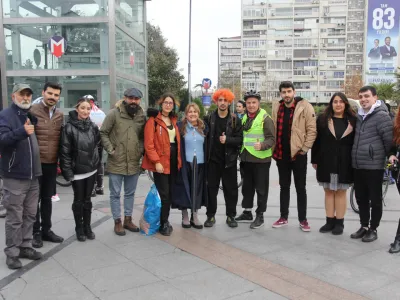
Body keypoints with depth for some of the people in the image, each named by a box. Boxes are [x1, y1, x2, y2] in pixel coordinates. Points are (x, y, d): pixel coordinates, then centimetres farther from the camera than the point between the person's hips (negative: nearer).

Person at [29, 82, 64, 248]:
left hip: (52, 163, 5)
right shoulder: (32, 111, -8)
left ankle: (46, 230, 27)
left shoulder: (60, 115, 7)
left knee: (47, 198, 15)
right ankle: (36, 232, 19)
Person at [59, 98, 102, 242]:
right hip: (77, 171, -4)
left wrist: (97, 162, 8)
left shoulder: (93, 126, 2)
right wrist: (67, 171, -15)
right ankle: (79, 229, 23)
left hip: (91, 170, 4)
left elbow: (99, 146, 12)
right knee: (79, 200, 8)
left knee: (87, 200, 13)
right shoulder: (69, 127, -12)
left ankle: (87, 227, 25)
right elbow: (64, 151, -12)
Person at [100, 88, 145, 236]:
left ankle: (128, 219, 30)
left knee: (130, 193, 16)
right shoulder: (114, 113, -9)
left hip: (134, 163, 4)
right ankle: (117, 222, 20)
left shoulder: (141, 116, 5)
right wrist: (110, 150, -13)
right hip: (116, 163, -4)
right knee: (115, 194, 7)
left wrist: (141, 150, 2)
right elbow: (103, 133, -7)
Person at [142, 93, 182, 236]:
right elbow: (149, 144, -15)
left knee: (170, 193, 12)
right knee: (164, 194, -4)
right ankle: (163, 223, 10)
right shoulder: (153, 120, -8)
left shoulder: (174, 121, 14)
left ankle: (165, 221, 25)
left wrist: (179, 160, 9)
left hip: (173, 162, 7)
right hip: (160, 162, -7)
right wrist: (156, 162, -21)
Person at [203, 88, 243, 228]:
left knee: (230, 189, 6)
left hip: (229, 159, 0)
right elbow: (205, 136, 4)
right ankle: (211, 215, 17)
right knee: (211, 188, 6)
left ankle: (230, 216, 18)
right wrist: (206, 154, -6)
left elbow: (240, 139, -4)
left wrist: (227, 140, -20)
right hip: (213, 159, 1)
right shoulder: (209, 118, 3)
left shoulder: (235, 120, 1)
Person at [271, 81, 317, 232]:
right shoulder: (276, 107, 7)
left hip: (298, 154, -4)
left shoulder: (305, 106, -8)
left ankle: (303, 219, 14)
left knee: (300, 188, 5)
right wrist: (274, 150, 7)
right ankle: (283, 217, 23)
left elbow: (312, 130, -9)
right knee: (284, 187, 13)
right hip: (281, 154, 5)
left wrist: (304, 149, -12)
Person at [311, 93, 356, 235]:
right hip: (326, 162, 1)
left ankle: (339, 222, 15)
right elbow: (316, 141, 3)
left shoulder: (352, 121, 4)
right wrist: (314, 160, 0)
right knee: (329, 191, 8)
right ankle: (330, 221, 17)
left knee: (341, 192, 6)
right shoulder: (323, 119, 4)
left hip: (344, 163, -1)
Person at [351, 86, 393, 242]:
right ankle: (364, 226, 26)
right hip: (358, 165, 7)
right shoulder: (359, 116, 12)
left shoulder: (381, 115, -12)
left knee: (375, 199, 5)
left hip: (374, 166, -7)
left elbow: (389, 139, -12)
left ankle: (373, 229, 15)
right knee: (361, 198, 14)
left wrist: (385, 157, -2)